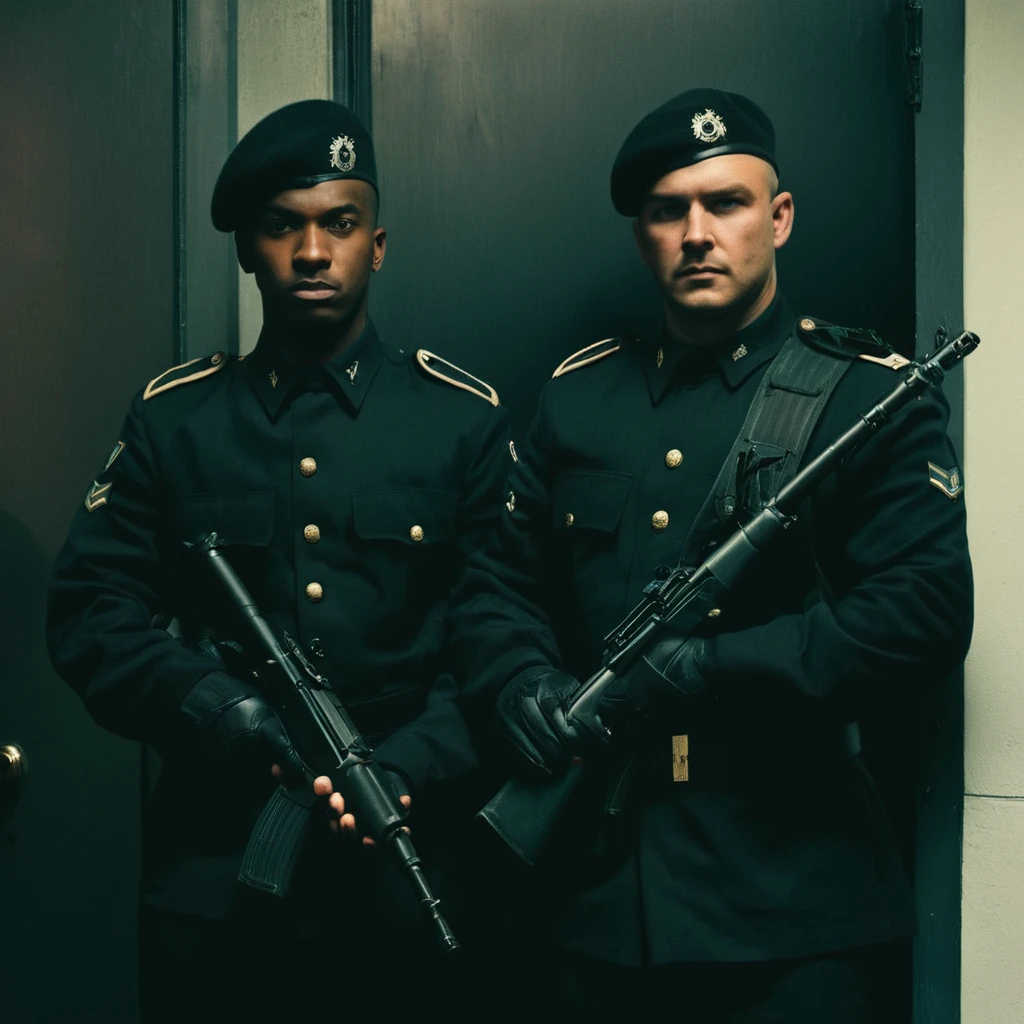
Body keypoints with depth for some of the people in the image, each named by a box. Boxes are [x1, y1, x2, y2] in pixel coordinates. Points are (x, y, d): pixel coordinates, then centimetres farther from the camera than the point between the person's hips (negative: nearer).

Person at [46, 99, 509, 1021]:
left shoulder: (463, 418, 1)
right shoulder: (172, 418, 4)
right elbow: (91, 610, 0)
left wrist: (411, 767, -18)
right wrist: (205, 704, -15)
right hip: (213, 861, 1)